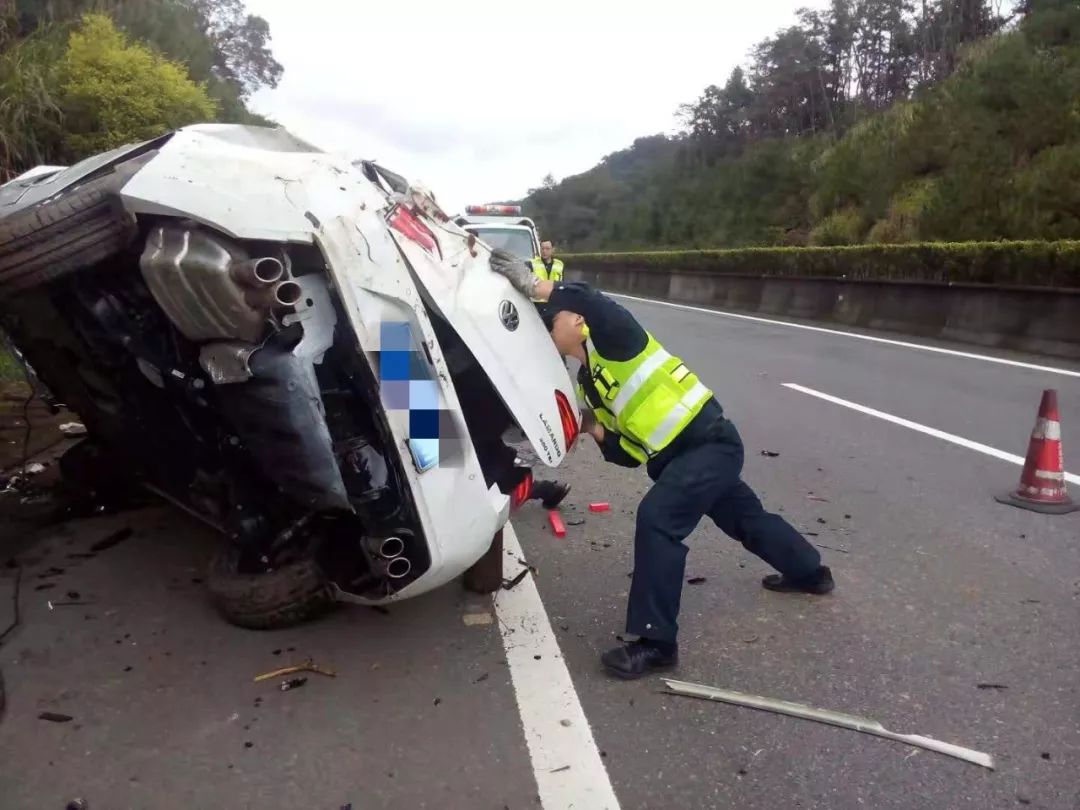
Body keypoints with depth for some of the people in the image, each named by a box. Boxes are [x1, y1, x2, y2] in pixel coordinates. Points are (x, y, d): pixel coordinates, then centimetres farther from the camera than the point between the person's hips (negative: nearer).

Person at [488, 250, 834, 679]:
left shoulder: (608, 336, -11)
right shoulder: (587, 384, 10)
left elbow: (590, 302, -36)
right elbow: (630, 452, 9)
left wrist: (530, 282, -32)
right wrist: (593, 428, -6)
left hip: (711, 440, -10)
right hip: (682, 453, 10)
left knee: (657, 518, -23)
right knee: (745, 517, 28)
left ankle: (656, 641, -15)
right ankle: (810, 572, 54)